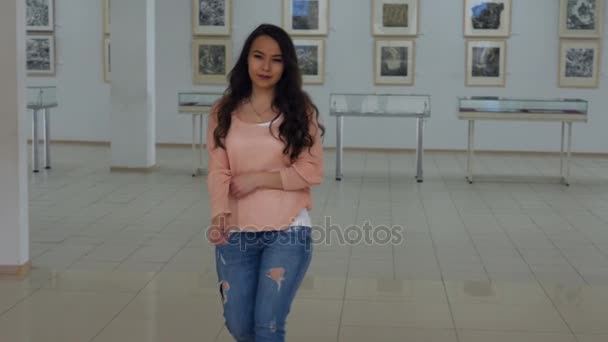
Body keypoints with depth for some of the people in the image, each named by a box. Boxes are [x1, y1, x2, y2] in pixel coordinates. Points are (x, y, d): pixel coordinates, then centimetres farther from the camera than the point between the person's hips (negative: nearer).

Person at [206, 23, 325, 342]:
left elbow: (312, 172, -4)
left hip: (288, 231, -2)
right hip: (236, 232, 2)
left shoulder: (300, 110, 0)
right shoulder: (224, 112, 4)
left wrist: (258, 178, -11)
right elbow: (218, 172, -5)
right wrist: (219, 215, -22)